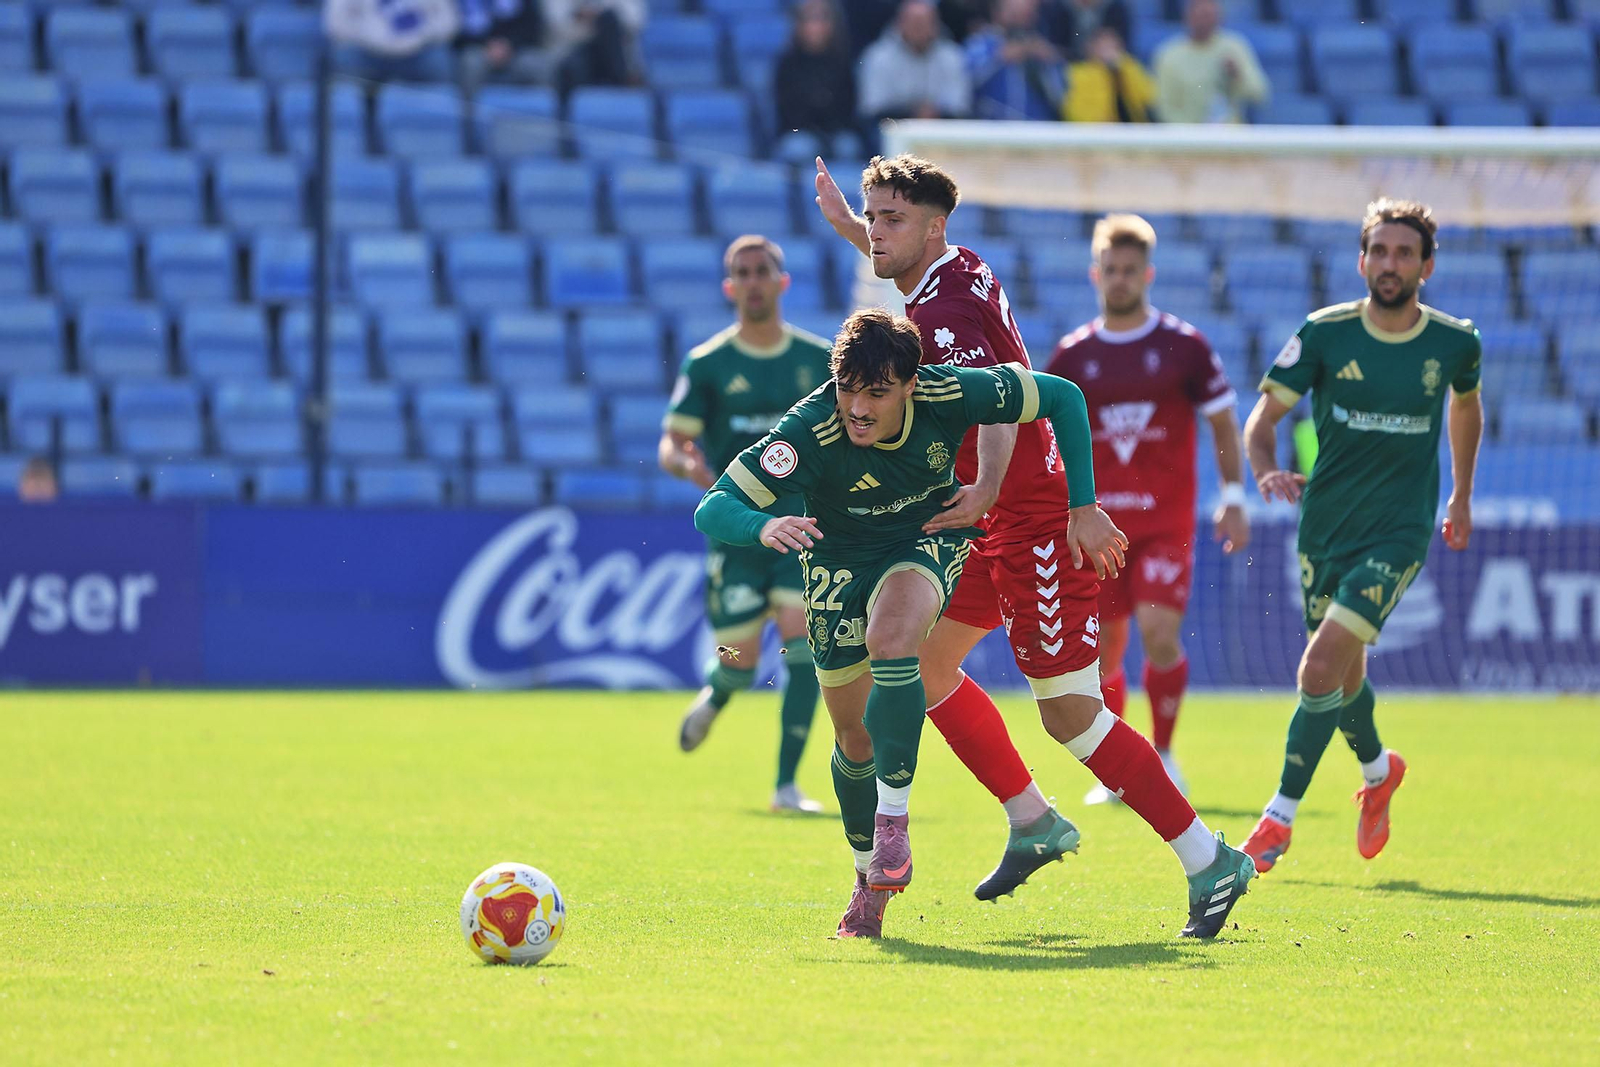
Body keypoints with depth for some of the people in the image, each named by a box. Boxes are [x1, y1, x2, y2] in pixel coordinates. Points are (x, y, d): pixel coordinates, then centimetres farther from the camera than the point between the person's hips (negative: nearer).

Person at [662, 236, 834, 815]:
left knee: (801, 638, -17)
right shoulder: (707, 364, 1)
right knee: (739, 661, -2)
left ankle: (787, 783, -12)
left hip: (804, 521, 1)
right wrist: (690, 464, -23)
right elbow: (672, 444, -1)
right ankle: (713, 698, 37)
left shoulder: (820, 360, 6)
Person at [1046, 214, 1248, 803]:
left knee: (1160, 633, -17)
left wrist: (1233, 500, -1)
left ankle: (1163, 754, 0)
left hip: (1166, 522, -2)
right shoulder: (1073, 354, 6)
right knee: (1103, 649, 3)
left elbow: (1223, 422, 6)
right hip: (1098, 523, 2)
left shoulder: (1184, 346, 0)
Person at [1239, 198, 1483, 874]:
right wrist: (1267, 471, -27)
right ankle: (1378, 770, 49)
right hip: (1325, 524, 3)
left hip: (1399, 531, -2)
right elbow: (1263, 416, -6)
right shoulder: (1325, 334, -8)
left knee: (1321, 668, -18)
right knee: (1344, 673, 17)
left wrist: (1462, 497, 24)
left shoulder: (1455, 342, -5)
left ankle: (1280, 818, -8)